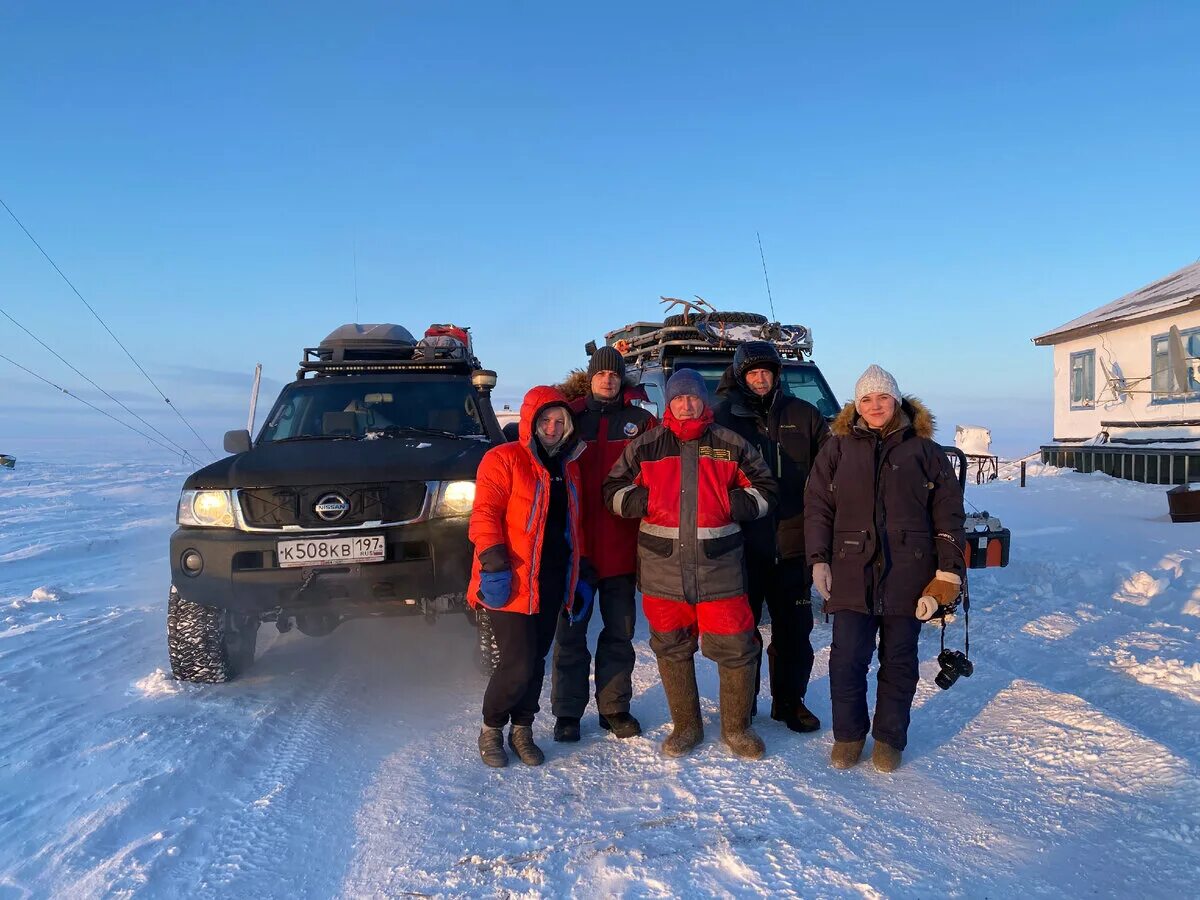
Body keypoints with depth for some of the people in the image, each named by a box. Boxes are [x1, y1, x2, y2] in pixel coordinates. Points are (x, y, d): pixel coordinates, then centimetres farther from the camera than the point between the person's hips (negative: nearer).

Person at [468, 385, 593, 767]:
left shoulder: (569, 467, 17)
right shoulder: (504, 459, -5)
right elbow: (484, 513, -12)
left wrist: (582, 574, 18)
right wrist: (493, 562, -21)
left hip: (553, 585, 7)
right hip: (512, 584, -6)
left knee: (536, 662, 12)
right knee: (518, 665, -8)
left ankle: (522, 730, 28)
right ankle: (491, 730, 15)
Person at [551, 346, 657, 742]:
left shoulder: (640, 422, 5)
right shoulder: (570, 417, 4)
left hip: (621, 546, 1)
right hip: (575, 543, -1)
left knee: (620, 631, 11)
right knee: (570, 632, 6)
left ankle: (615, 707, 23)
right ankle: (567, 711, 17)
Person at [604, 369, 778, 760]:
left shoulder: (730, 445, 6)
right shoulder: (645, 446, 7)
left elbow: (764, 490, 12)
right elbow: (613, 490, 11)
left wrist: (733, 503, -7)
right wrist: (644, 501, -8)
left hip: (719, 567, -1)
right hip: (662, 568, 1)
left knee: (735, 648, 1)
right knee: (672, 649, 11)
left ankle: (736, 727, 21)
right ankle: (686, 726, 28)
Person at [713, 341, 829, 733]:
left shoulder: (803, 415, 6)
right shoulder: (722, 418, 1)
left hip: (793, 543, 2)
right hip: (743, 545, -2)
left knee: (794, 629, 11)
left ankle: (789, 701, 27)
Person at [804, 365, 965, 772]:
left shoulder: (925, 451, 6)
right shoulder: (837, 448, 7)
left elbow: (948, 514, 5)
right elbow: (817, 507, 6)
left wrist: (948, 572, -1)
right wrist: (819, 560, -2)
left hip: (908, 577, 0)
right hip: (851, 574, 0)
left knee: (898, 661, 9)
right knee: (847, 659, 0)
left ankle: (889, 739, 25)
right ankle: (848, 734, 20)